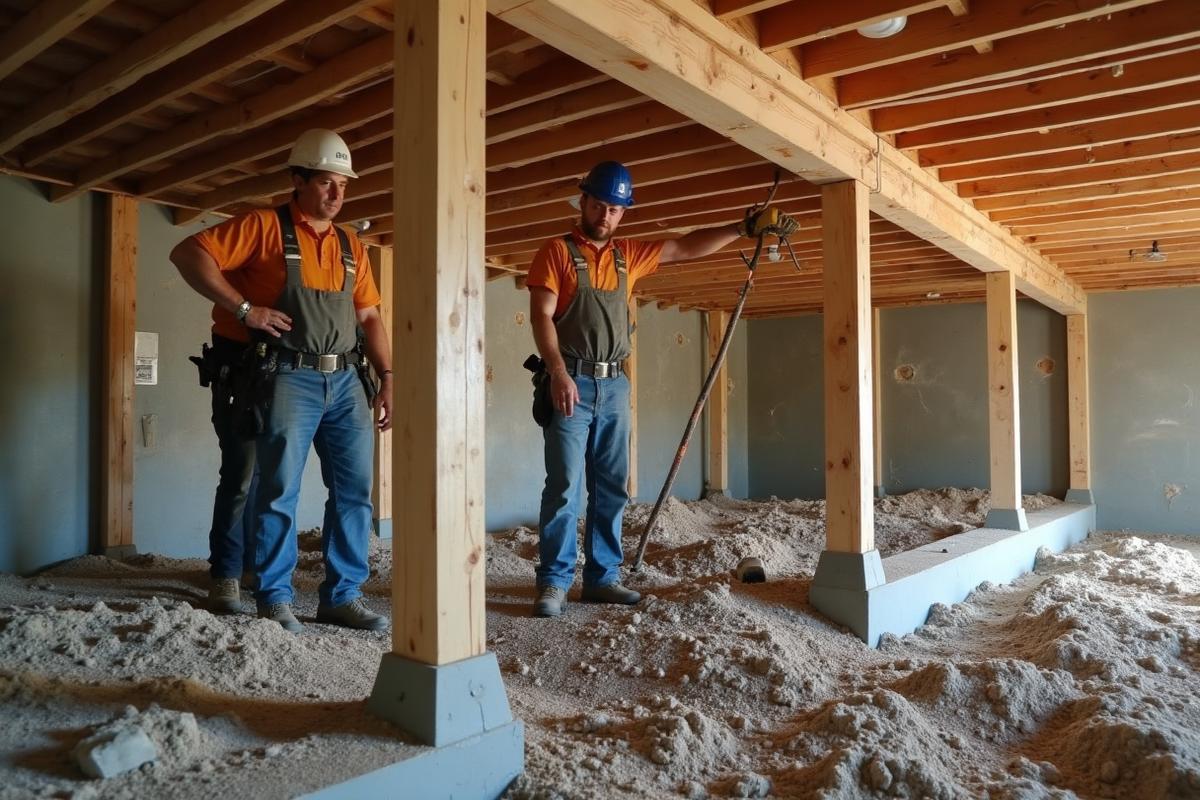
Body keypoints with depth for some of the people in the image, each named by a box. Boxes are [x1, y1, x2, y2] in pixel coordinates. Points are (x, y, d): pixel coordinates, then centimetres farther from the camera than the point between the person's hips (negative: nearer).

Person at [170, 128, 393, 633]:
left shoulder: (351, 247, 17)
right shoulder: (265, 227, 1)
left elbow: (369, 318, 17)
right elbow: (189, 254, -7)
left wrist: (387, 379, 8)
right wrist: (244, 308, -15)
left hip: (346, 380, 6)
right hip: (289, 379, -5)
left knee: (354, 489, 4)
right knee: (280, 489, -2)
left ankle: (342, 596, 15)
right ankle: (274, 598, 12)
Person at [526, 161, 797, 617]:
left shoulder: (629, 255, 17)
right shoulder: (556, 253, 2)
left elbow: (687, 248, 18)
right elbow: (541, 316, -8)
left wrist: (745, 228, 11)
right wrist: (558, 372, -20)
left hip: (614, 386, 6)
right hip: (571, 383, -5)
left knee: (611, 489, 5)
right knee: (564, 485, -8)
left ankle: (601, 578, 13)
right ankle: (553, 583, -2)